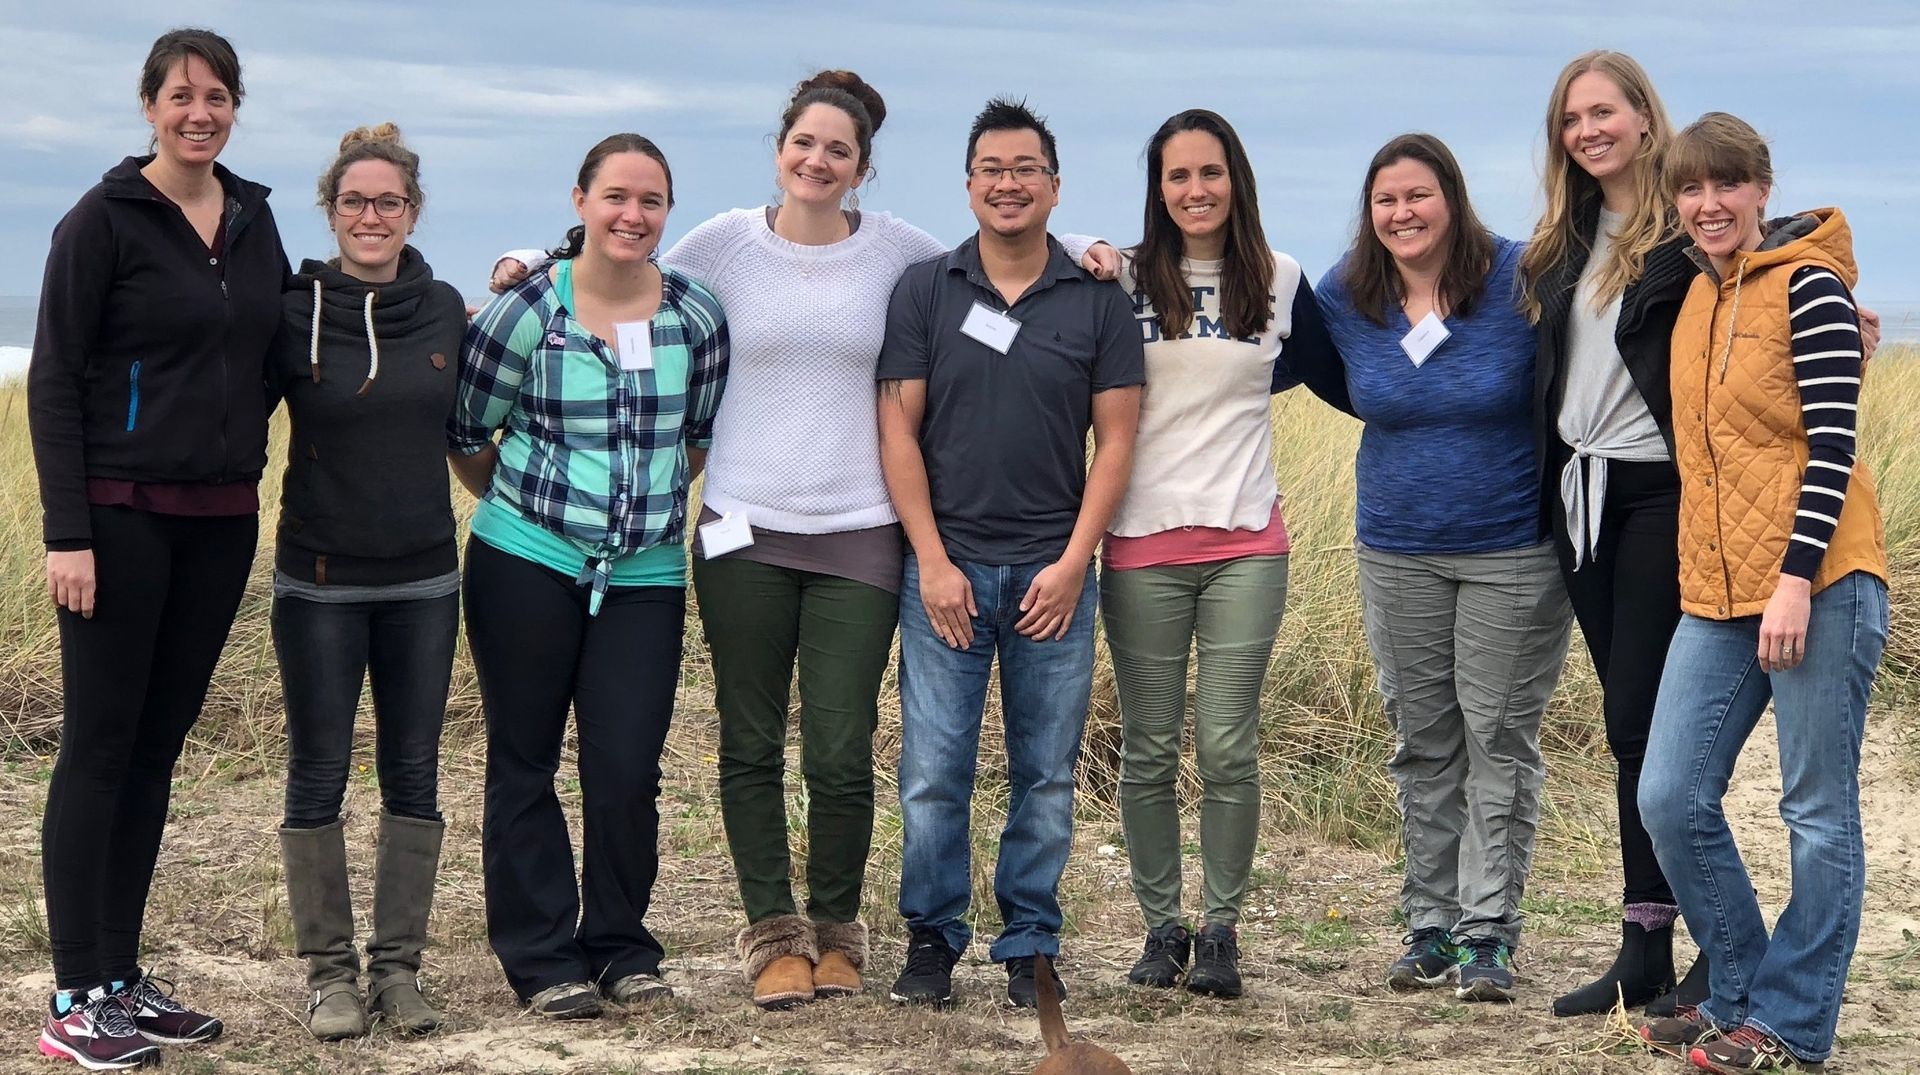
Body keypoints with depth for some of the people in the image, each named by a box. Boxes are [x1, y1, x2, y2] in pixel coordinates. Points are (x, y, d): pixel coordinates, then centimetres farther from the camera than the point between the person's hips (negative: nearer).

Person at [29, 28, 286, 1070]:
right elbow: (54, 380, -10)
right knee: (99, 746, -3)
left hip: (223, 518, 6)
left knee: (159, 746, 10)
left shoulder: (254, 219, 10)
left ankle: (122, 975, 17)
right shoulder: (104, 220, -7)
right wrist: (66, 532, -16)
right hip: (123, 515, -6)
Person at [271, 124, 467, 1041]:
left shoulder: (444, 308, 2)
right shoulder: (294, 311, -7)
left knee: (413, 775, 7)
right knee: (319, 775, 3)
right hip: (320, 582, -3)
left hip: (423, 581, 3)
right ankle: (328, 971, 14)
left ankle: (398, 965, 17)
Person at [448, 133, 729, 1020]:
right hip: (527, 563, -1)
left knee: (627, 770, -3)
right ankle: (542, 958, 14)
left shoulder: (698, 317, 0)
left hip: (645, 573, 2)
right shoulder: (526, 312, -8)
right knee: (523, 764, 4)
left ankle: (621, 947, 15)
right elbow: (464, 431, 3)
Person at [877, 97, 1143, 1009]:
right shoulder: (924, 291, 5)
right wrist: (933, 560, -6)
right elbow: (899, 429, 2)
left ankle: (1030, 949, 15)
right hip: (945, 567, 0)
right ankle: (932, 940, 13)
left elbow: (1115, 439, 3)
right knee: (933, 771, -1)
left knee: (1046, 775, 4)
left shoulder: (1099, 303, 5)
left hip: (1053, 573, 1)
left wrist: (1073, 562, -6)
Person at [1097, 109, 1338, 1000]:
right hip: (1143, 544, 0)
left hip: (1246, 543, 1)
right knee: (1148, 752, 4)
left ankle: (1221, 929, 12)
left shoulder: (1281, 282, 7)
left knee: (1228, 749, 0)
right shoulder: (1122, 280, 1)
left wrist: (1235, 385, 9)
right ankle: (1161, 927, 16)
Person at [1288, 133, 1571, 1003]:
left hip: (1514, 551, -4)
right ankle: (1430, 923, 21)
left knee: (1499, 739, 2)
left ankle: (1489, 931, 9)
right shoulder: (1344, 297, -1)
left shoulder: (1522, 280, -12)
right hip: (1398, 553, 4)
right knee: (1422, 744, 11)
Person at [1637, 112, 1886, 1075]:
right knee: (1670, 800, 4)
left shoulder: (1808, 285, -7)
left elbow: (1833, 445, -12)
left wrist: (1797, 579, -19)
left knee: (1818, 813, 2)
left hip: (1817, 587, -7)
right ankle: (1740, 994, 20)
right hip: (1716, 596, 7)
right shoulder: (1696, 296, 15)